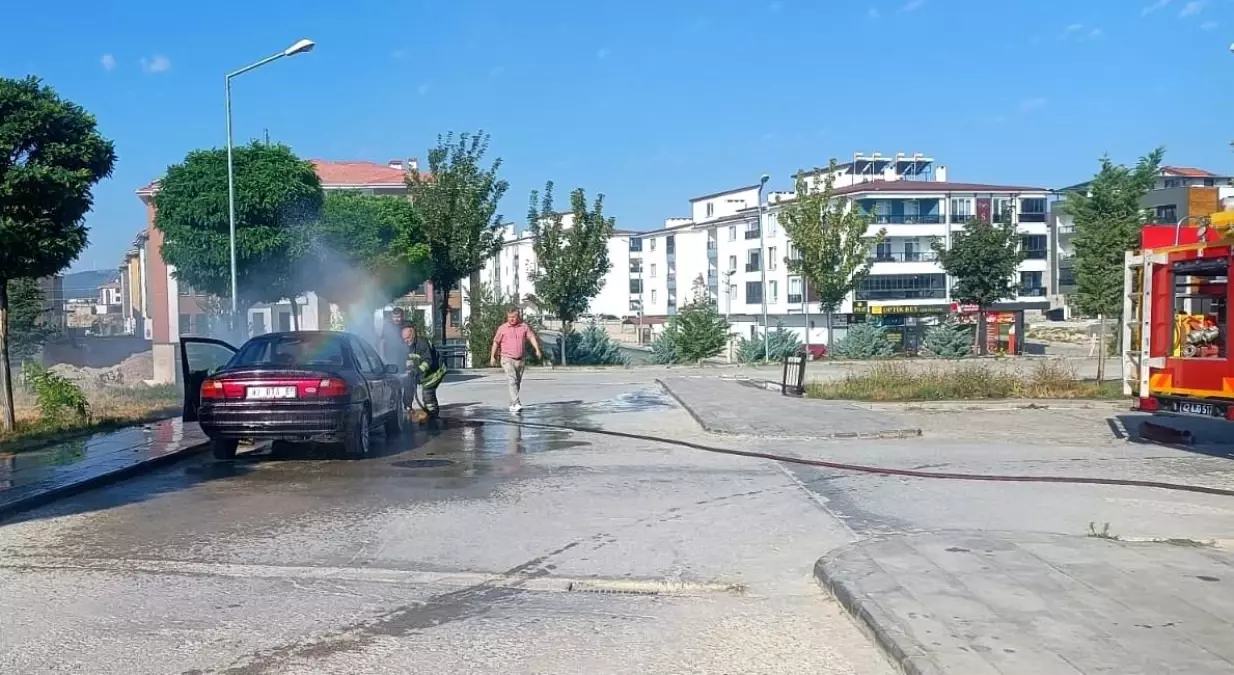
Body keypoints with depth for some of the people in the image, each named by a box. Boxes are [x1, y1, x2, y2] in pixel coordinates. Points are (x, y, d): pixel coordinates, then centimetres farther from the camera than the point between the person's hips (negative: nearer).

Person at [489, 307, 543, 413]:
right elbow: (496, 342, 5)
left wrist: (537, 350, -19)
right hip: (507, 359, -3)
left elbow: (532, 337, -5)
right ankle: (517, 403, -26)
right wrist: (492, 357, 3)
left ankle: (512, 405, 26)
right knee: (512, 381, -18)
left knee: (518, 383, 12)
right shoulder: (502, 328, -1)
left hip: (520, 360, 3)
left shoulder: (524, 327, 3)